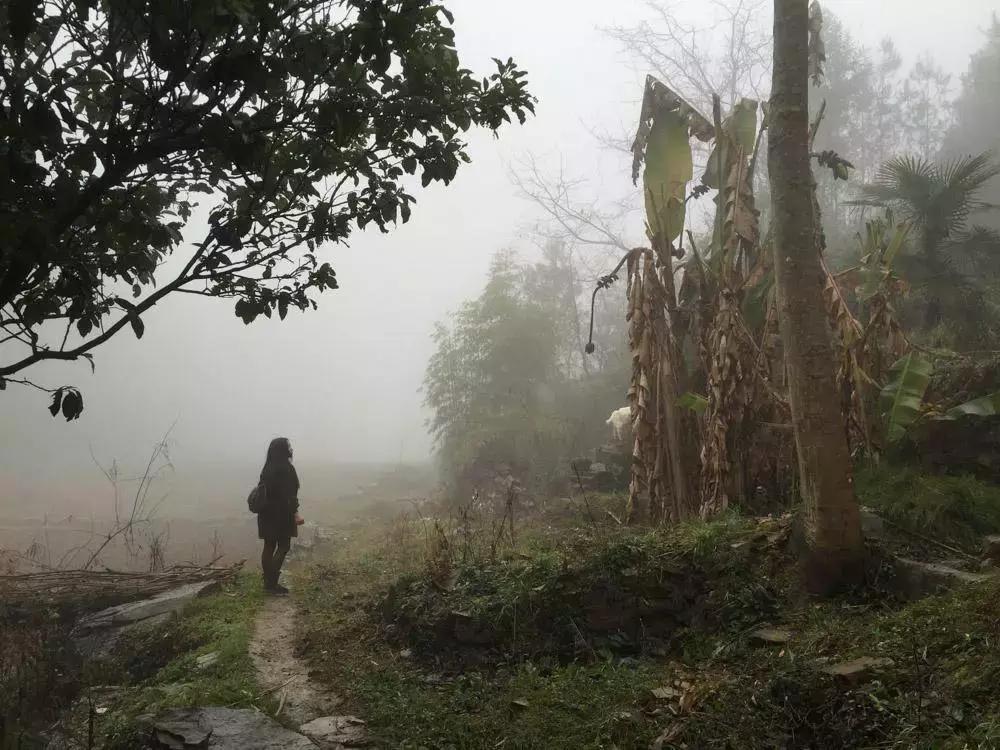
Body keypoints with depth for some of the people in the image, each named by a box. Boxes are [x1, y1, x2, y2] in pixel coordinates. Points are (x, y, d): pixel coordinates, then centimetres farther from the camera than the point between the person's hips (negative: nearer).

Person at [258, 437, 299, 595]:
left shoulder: (268, 468, 9)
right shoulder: (284, 468, -17)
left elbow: (264, 490, 14)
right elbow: (288, 494, -20)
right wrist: (295, 512, -14)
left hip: (267, 513, 8)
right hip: (281, 514, -8)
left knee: (269, 546, 10)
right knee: (283, 546, -1)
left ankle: (268, 582, 15)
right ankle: (272, 583, -3)